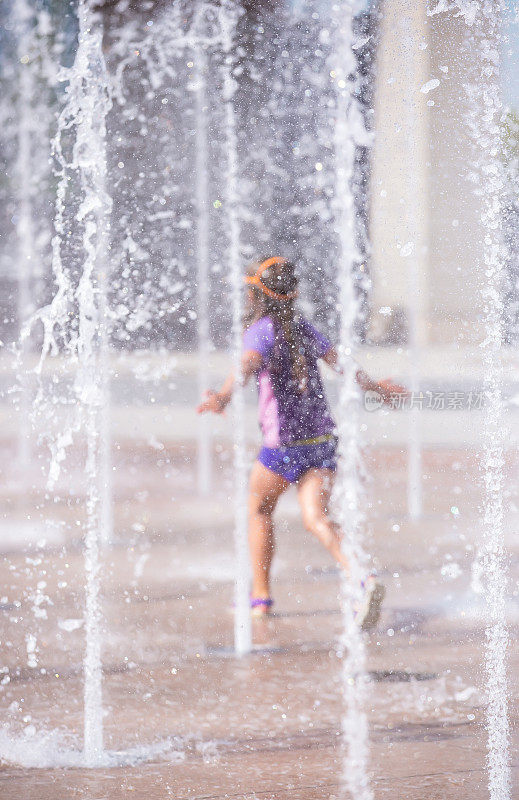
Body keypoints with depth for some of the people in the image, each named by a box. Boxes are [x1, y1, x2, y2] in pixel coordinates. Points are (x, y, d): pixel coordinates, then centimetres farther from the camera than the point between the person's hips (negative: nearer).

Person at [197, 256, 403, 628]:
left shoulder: (262, 330, -10)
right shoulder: (303, 328, 10)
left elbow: (248, 364, -31)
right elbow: (339, 361, 17)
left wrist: (225, 395, -51)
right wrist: (374, 385, 35)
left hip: (284, 445, -5)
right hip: (323, 440, 5)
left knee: (258, 510, 18)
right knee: (316, 517, -4)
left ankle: (260, 596, 23)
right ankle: (365, 580, -29)